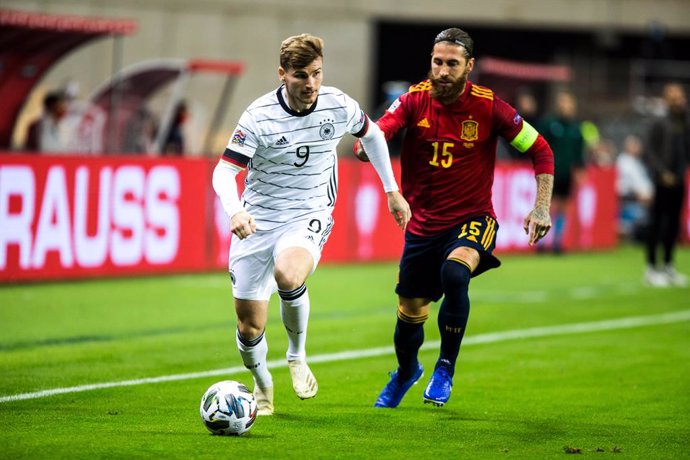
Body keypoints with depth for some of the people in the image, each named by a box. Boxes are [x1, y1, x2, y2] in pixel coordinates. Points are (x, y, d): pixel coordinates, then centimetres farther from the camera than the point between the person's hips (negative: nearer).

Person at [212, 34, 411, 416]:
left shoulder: (339, 106, -8)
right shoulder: (259, 116, -15)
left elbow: (372, 134, 14)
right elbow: (224, 171, -17)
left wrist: (392, 191, 17)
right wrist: (235, 212, -37)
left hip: (309, 217, 0)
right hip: (257, 221, 0)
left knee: (288, 275, -35)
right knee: (250, 328, 1)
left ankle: (297, 356, -7)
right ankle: (262, 387, 34)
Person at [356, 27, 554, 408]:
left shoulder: (488, 107, -11)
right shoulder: (414, 100, -7)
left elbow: (540, 151, -1)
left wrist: (541, 207, -9)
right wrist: (366, 144, -46)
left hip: (472, 219, -3)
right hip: (422, 224, 3)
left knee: (454, 274, -34)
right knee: (410, 312, 11)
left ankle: (446, 367, -12)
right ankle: (406, 372, 46)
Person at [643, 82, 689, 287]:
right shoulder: (659, 126, -7)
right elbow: (649, 153, -9)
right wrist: (662, 172, -17)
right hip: (662, 183, -6)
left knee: (673, 224, 10)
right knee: (657, 224, -3)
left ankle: (668, 266, 19)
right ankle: (651, 268, 2)